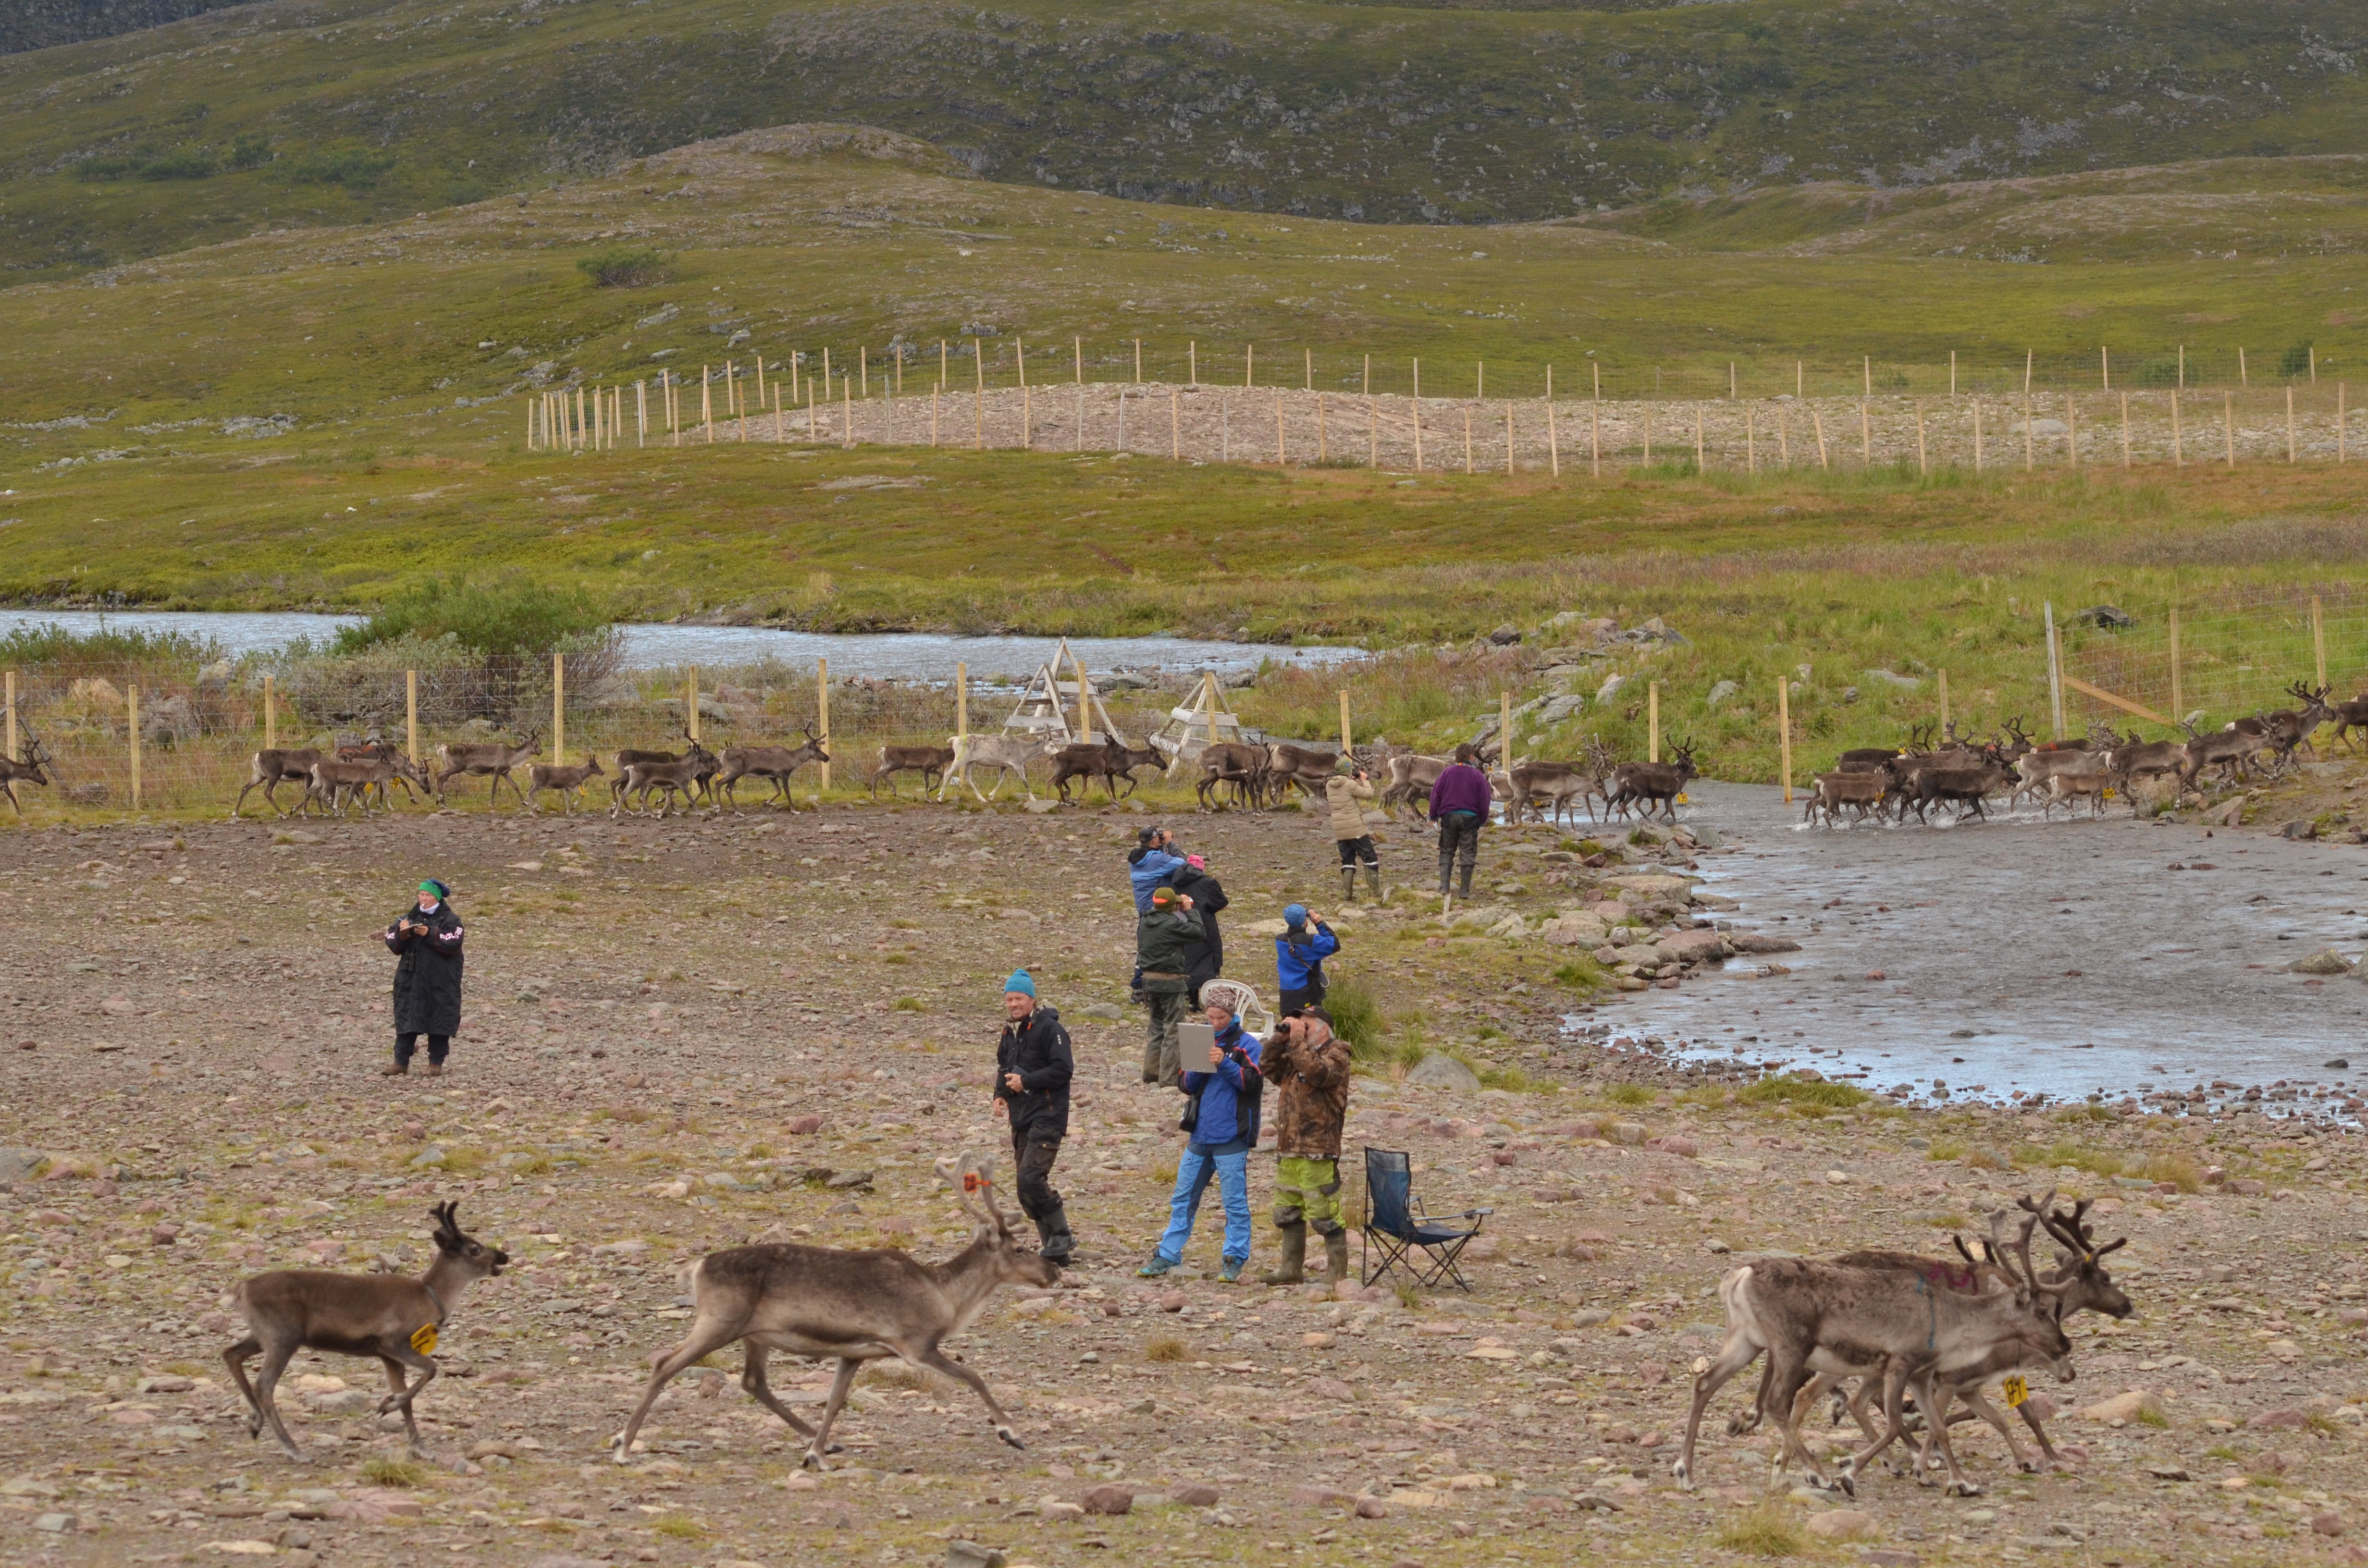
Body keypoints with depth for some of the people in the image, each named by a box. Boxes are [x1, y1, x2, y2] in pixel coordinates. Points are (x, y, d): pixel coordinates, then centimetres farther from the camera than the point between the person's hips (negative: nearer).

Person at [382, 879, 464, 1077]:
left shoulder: (449, 920, -1)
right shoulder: (409, 918, 12)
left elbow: (452, 943, -17)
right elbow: (393, 945, 7)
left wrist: (430, 934, -22)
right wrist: (401, 934, -13)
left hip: (440, 982, -4)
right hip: (411, 979, 4)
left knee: (440, 1021, -1)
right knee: (406, 1017, 1)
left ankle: (436, 1063, 8)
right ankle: (401, 1061, 3)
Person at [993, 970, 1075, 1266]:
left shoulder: (1049, 1029, -11)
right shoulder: (1010, 1033, 16)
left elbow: (1064, 1069, -18)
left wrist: (1026, 1081, -18)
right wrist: (1001, 1093, 9)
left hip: (1046, 1117, -9)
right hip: (1021, 1120, 9)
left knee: (1031, 1178, -20)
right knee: (1027, 1186, 7)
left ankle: (1061, 1236, -9)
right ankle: (1055, 1251, 14)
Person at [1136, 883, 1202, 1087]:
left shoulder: (1144, 923, 3)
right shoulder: (1172, 924, -20)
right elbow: (1197, 932, -15)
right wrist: (1189, 911, 0)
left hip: (1149, 979, 7)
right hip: (1170, 982, -7)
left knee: (1156, 1026, 20)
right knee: (1172, 1029, 1)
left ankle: (1151, 1071, 24)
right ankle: (1169, 1076, 2)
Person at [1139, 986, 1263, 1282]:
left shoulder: (1246, 1043, -3)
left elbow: (1254, 1083, -11)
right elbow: (1188, 1086, 12)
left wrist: (1225, 1064, -20)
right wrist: (1198, 1066, -9)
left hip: (1231, 1136, -6)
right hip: (1201, 1134, 6)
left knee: (1235, 1201, -2)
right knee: (1184, 1197, 10)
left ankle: (1235, 1259, 5)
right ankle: (1168, 1255, 16)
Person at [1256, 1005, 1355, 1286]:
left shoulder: (1336, 1055, -4)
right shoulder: (1296, 1055, 21)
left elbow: (1317, 1073, -22)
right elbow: (1268, 1068, 13)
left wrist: (1297, 1041, -18)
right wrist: (1280, 1038, 2)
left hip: (1318, 1151, -9)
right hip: (1289, 1148, 9)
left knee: (1325, 1215, -8)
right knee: (1288, 1211, 14)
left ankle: (1338, 1274, -3)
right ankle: (1292, 1269, 22)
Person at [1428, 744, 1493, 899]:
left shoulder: (1447, 772, 1)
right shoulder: (1478, 776, -2)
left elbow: (1436, 794, 3)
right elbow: (1484, 800, 0)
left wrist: (1434, 816, 13)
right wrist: (1482, 820, 13)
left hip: (1449, 816, 1)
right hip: (1470, 817, -1)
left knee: (1446, 853, 9)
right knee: (1467, 855, 3)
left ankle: (1443, 888, -1)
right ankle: (1465, 891, 3)